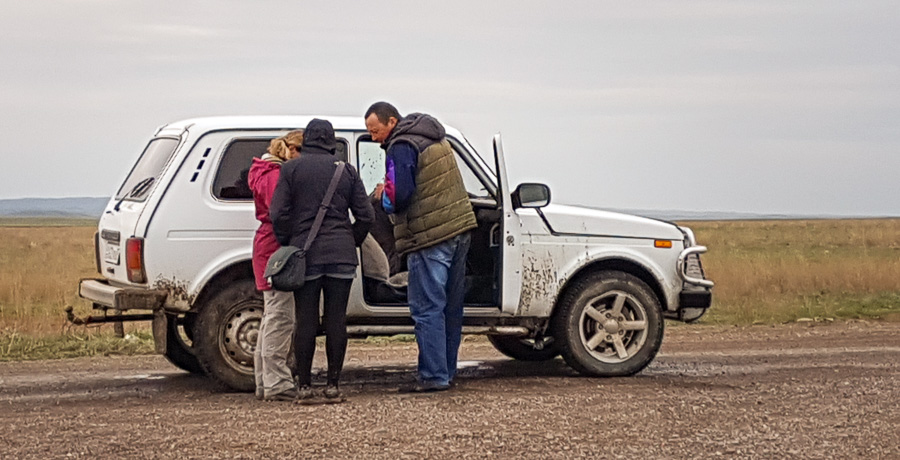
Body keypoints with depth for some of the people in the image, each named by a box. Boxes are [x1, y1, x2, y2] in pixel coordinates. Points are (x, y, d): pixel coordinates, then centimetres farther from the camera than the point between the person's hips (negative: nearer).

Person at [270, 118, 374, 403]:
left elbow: (278, 214, -5)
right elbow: (366, 216, 5)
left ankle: (304, 386, 2)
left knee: (306, 320, 1)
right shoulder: (347, 171, 9)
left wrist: (287, 246, 6)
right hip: (341, 255, 1)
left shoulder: (291, 169, 2)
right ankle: (333, 385, 3)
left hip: (305, 253, -1)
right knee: (336, 320, 3)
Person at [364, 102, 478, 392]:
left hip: (430, 239, -9)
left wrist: (382, 194, 1)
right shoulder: (436, 140, 17)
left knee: (427, 309, -5)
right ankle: (446, 372, 19)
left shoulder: (401, 148, -12)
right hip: (460, 229, 9)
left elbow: (397, 197, -20)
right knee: (450, 307, 12)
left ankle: (433, 376, -6)